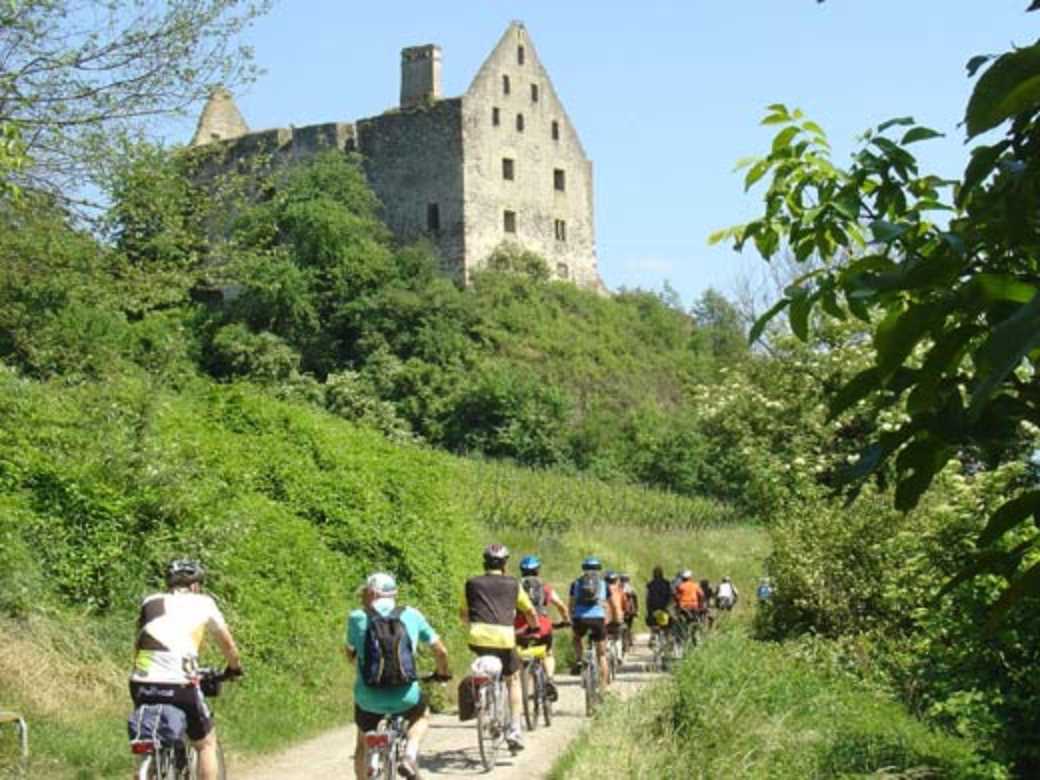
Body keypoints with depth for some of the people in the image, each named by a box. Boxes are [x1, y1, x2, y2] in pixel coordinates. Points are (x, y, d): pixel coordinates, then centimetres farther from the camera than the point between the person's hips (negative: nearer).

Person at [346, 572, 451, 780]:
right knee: (422, 715, 33)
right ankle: (409, 756, 10)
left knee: (363, 743, 28)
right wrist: (443, 672, 32)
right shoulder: (411, 615, 4)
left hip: (369, 699, 0)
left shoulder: (357, 618, 1)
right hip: (405, 698, 0)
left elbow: (350, 654, 13)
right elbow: (440, 651, 11)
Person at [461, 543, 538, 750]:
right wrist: (535, 628, 45)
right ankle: (515, 728, 9)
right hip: (504, 638, -1)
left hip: (479, 638, 1)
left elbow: (464, 616, 27)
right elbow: (531, 613, 25)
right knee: (513, 680, 20)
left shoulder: (472, 584, 18)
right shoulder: (513, 584, 17)